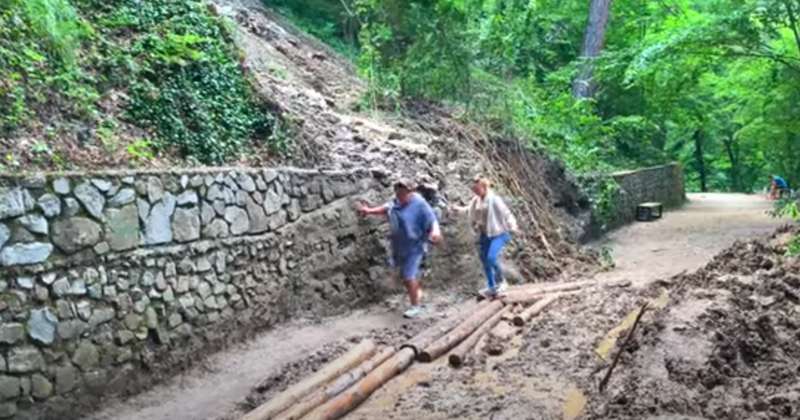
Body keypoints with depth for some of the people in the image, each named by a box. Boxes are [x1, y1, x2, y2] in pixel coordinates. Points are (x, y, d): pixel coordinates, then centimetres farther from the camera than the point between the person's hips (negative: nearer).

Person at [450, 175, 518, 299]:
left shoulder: (494, 200, -18)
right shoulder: (476, 200, 3)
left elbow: (505, 213, -19)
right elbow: (470, 209, 25)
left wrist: (512, 226, -32)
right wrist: (460, 209, 13)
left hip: (498, 233, -8)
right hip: (484, 234, 8)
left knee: (491, 258, -21)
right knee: (484, 260, 11)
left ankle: (500, 281, 6)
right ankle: (492, 288, 25)